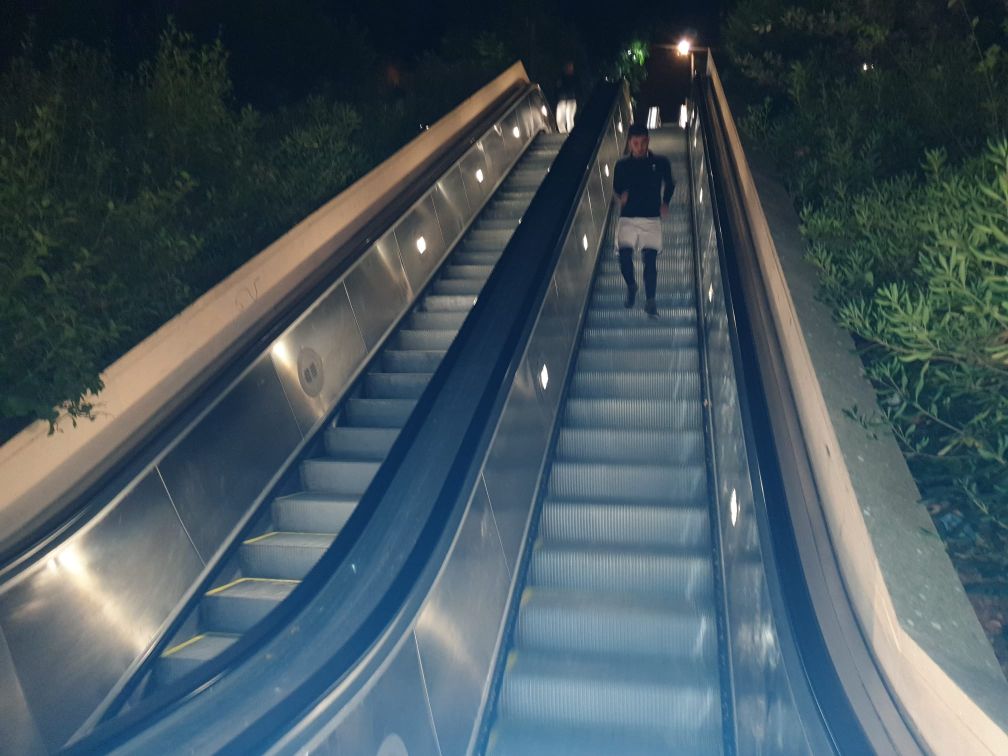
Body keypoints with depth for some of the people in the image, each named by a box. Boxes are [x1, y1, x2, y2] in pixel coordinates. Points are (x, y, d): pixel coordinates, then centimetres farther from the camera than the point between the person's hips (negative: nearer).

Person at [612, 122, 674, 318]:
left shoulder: (660, 163, 2)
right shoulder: (622, 165, 4)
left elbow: (670, 185, 17)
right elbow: (616, 190, 14)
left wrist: (665, 203, 1)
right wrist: (622, 196, -8)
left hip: (652, 218, 0)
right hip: (628, 218, 1)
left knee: (650, 259, -5)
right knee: (624, 256, -12)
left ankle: (650, 301, 4)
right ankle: (631, 287, 18)